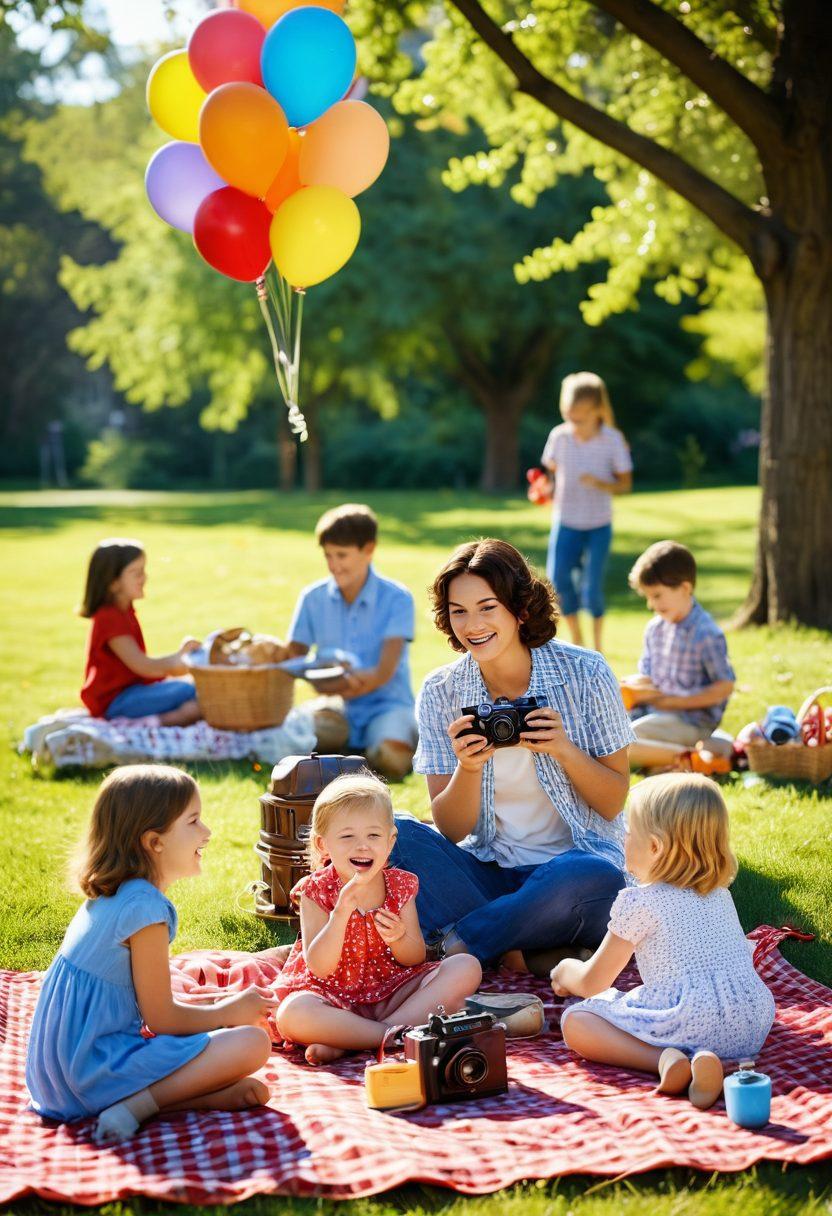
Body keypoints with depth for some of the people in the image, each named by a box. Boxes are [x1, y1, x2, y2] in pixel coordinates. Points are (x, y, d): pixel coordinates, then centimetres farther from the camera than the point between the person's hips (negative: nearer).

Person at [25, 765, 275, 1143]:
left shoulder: (107, 897, 13)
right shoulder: (146, 907, -17)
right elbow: (161, 1018, -13)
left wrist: (219, 1010, 16)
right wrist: (228, 1012, 3)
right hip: (99, 1065, -10)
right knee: (253, 1042, -19)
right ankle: (137, 1106, -19)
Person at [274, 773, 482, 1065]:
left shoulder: (400, 885, 1)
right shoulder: (316, 891, -8)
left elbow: (416, 958, 4)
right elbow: (319, 968, -18)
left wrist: (398, 939, -20)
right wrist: (341, 912, -31)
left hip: (392, 991, 4)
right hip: (335, 995, -4)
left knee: (466, 967, -16)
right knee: (292, 1014, -36)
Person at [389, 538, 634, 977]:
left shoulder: (584, 673, -6)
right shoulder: (441, 692, -1)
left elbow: (613, 803, -3)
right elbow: (451, 830, -3)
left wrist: (565, 750, -21)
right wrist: (468, 767, -22)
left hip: (576, 862, -2)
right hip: (489, 871, 2)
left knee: (590, 876, -37)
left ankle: (453, 945, -17)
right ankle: (518, 954, -22)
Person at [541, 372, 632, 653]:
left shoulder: (612, 440, -14)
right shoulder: (559, 436, -9)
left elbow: (625, 483, -7)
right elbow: (552, 471, 4)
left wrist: (600, 484, -27)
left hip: (598, 524, -2)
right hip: (565, 521, 2)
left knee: (591, 589, -7)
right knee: (558, 581, -7)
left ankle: (597, 645, 21)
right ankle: (576, 638, 20)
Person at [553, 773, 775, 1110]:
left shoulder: (639, 902, -2)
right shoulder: (719, 893, 20)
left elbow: (592, 983, 7)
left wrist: (566, 971, 33)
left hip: (689, 1021, -6)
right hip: (752, 1027, 7)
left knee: (575, 1021, 3)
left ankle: (663, 1059, -22)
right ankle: (703, 1057, 4)